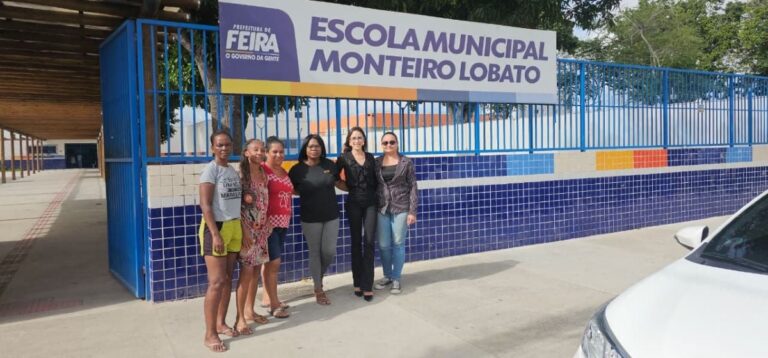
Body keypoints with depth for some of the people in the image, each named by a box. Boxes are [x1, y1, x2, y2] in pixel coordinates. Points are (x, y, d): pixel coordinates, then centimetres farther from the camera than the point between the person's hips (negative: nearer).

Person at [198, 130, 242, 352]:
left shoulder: (233, 171, 12)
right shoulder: (210, 170, -10)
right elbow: (205, 205, -16)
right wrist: (215, 234, -21)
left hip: (234, 227, 7)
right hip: (216, 228, -7)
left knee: (228, 279, 12)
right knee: (216, 282, -6)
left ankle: (221, 323, 24)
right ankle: (210, 334, 2)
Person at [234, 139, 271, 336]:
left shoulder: (263, 172, 10)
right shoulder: (241, 173, -11)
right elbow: (236, 204, -15)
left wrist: (266, 223, 10)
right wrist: (244, 231, -19)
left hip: (261, 227, 7)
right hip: (247, 227, -7)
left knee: (256, 269, 11)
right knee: (247, 271, -8)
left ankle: (249, 310, 24)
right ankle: (240, 319, 0)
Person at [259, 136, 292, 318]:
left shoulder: (284, 172, 15)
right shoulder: (262, 170, -11)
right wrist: (262, 221, -25)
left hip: (283, 222, 7)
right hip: (269, 222, -7)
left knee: (269, 261, 15)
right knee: (274, 262, -7)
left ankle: (267, 297, 24)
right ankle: (274, 304, 0)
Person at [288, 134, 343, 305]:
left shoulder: (329, 165, 0)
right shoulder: (297, 169, -7)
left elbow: (338, 182, 15)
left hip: (331, 215, 3)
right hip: (310, 218, -2)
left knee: (329, 251, 3)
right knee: (315, 253, 6)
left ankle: (319, 276, 34)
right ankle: (318, 290, 20)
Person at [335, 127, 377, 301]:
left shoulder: (370, 157, 9)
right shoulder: (344, 158, 1)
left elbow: (375, 180, 11)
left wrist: (378, 198, 5)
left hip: (370, 203, 2)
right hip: (353, 203, -1)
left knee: (368, 242, -3)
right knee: (356, 242, 6)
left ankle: (367, 285, -1)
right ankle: (357, 283, 16)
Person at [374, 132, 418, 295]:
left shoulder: (407, 162, -1)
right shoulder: (376, 162, 5)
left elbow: (413, 187, -3)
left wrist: (412, 211, -8)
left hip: (401, 208, -2)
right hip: (382, 209, 2)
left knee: (398, 244, 4)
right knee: (383, 245, 6)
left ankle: (396, 279, 17)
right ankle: (387, 276, 25)